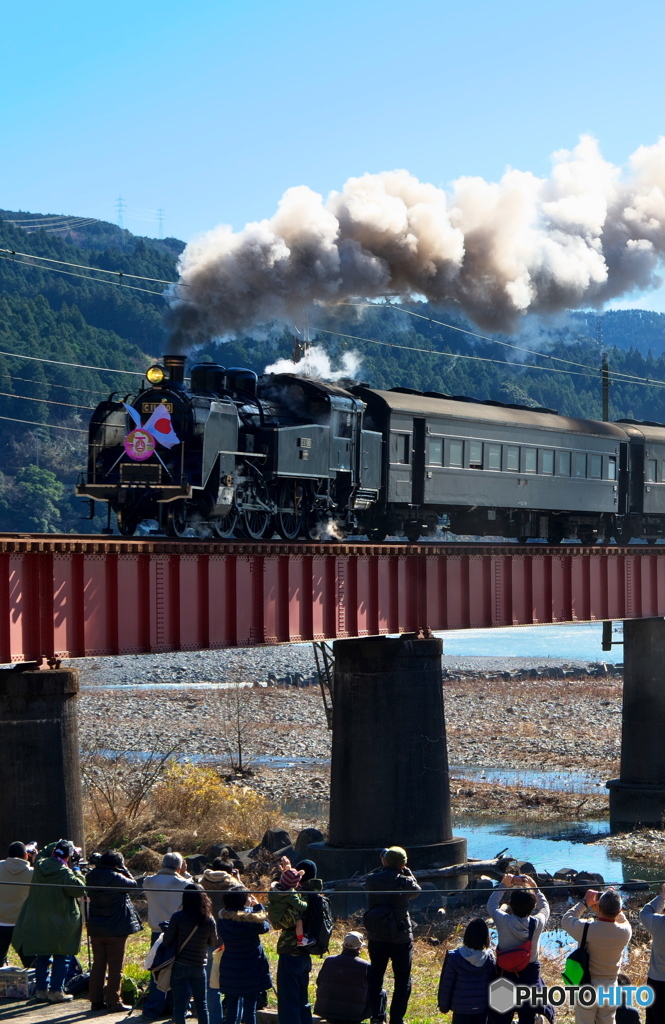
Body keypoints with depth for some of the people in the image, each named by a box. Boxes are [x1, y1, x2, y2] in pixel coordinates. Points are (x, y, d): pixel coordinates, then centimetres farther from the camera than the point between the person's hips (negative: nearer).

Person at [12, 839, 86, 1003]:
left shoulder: (40, 865, 0)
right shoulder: (65, 873, -20)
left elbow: (44, 852, 21)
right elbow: (79, 889, -18)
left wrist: (58, 845, 10)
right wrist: (77, 873, -4)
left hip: (38, 922, 6)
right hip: (59, 925, -6)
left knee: (42, 957, 15)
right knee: (61, 958, 5)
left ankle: (41, 989, 16)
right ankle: (56, 991, 3)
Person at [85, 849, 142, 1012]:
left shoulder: (92, 877, -2)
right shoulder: (116, 878, -18)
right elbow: (133, 885, -5)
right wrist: (124, 870, 2)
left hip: (96, 928, 5)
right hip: (116, 928, -5)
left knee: (98, 964, 13)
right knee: (116, 966, 3)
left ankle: (96, 1000, 16)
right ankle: (114, 1001, 4)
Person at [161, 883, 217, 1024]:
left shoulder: (178, 917, -13)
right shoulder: (209, 920, -6)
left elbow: (167, 941, -8)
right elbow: (213, 942, 8)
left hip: (179, 966, -2)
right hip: (199, 966, 2)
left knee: (179, 1004, 5)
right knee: (201, 1004, 12)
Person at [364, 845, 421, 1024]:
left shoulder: (372, 880, -7)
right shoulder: (404, 881, -14)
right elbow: (416, 890, 6)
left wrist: (383, 867, 8)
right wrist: (407, 872, 9)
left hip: (375, 939, 3)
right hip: (400, 940, -3)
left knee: (375, 978, 16)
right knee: (402, 982, 10)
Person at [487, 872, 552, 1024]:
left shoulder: (503, 921, -17)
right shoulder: (537, 923, -15)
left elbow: (491, 904, 5)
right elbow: (544, 907, 9)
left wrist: (503, 885, 13)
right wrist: (534, 887, 14)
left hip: (505, 973, 0)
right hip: (530, 976, 1)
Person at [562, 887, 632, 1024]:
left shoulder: (586, 928, -23)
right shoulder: (625, 932, -15)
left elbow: (566, 920, -1)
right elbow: (623, 921, 12)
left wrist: (584, 903, 3)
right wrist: (614, 905, 3)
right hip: (610, 987, 3)